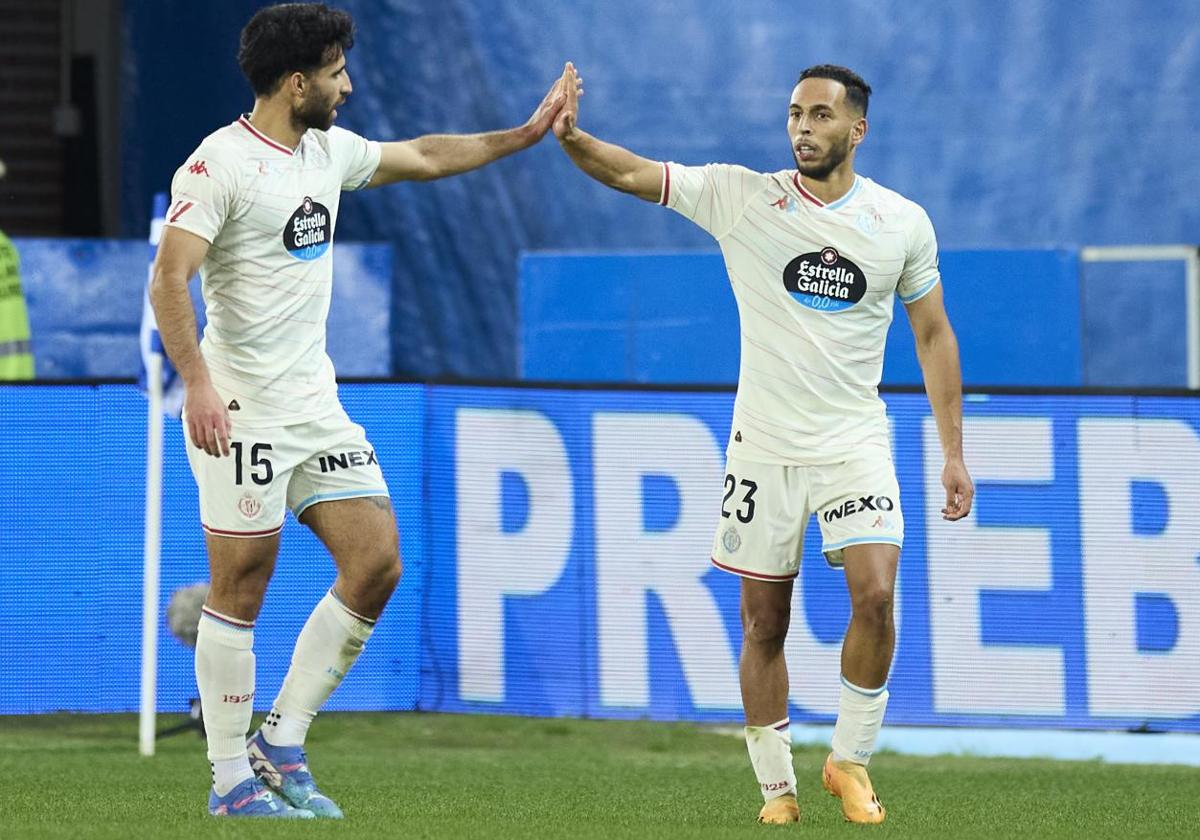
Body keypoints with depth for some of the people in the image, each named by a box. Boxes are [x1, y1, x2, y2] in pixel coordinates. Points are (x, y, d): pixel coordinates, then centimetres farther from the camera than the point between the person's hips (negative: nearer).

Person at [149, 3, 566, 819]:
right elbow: (170, 276, -21)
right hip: (241, 408, -8)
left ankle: (282, 746, 10)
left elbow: (425, 156, 29)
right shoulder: (219, 163, -13)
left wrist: (524, 135, 28)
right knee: (242, 585, -4)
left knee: (378, 564, 1)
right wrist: (197, 383, -31)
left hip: (316, 401, 8)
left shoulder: (329, 149, 12)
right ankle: (232, 778, 5)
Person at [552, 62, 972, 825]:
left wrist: (954, 453, 6)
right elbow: (629, 173, -8)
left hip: (856, 443, 0)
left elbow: (934, 335, 9)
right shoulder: (742, 196, -3)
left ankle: (851, 762, 1)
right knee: (764, 623, 2)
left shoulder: (902, 222, 1)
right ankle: (777, 786, 15)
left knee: (875, 594, -17)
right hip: (764, 446, 0)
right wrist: (572, 138, -29)